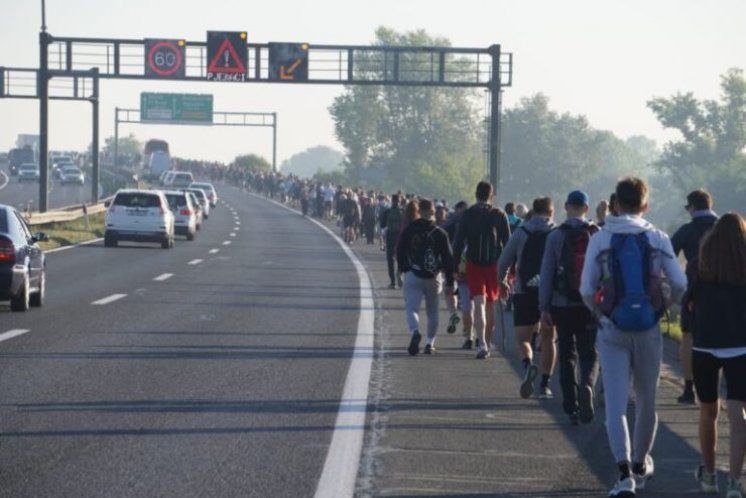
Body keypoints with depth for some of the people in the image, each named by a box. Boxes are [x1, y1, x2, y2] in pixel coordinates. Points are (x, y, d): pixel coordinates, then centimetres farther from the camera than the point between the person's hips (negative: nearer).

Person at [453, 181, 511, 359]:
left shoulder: (467, 214, -1)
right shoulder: (499, 215, 1)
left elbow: (458, 242, -2)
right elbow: (507, 241, 2)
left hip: (473, 264, -2)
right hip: (494, 264, 2)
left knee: (479, 303, -8)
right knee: (490, 305, 16)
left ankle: (482, 343, -25)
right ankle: (487, 342, 26)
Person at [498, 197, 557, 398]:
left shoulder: (520, 233, 2)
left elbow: (504, 261, 6)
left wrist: (502, 280, 25)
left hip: (525, 292, -1)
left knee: (523, 337, 3)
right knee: (548, 338, 13)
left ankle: (528, 364, -28)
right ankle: (545, 384, 12)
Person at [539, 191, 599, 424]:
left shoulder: (555, 236, -3)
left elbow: (546, 273, -4)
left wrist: (544, 307, 0)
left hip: (563, 305, 0)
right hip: (591, 305, 0)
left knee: (567, 355, 10)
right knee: (589, 354, 6)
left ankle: (571, 408, 8)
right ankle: (587, 384, -26)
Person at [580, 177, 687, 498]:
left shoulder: (600, 239, -3)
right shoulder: (658, 239, -1)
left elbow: (586, 289, -4)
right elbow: (680, 284, -7)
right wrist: (664, 305, 11)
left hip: (612, 330, -1)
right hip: (648, 330, 1)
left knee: (615, 404, -5)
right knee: (646, 401, 18)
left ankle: (625, 471, -22)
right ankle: (641, 464, 33)